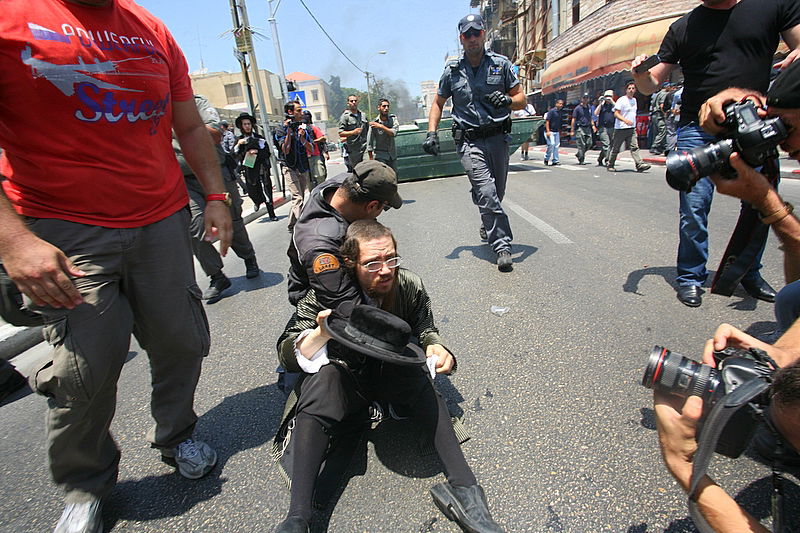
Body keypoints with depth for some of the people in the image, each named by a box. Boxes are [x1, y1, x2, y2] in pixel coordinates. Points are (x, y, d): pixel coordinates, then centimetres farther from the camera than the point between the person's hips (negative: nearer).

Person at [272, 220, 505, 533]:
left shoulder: (409, 286, -11)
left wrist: (436, 348, -20)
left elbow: (426, 330, 4)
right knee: (324, 377, -35)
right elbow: (287, 355, -15)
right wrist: (321, 334, -36)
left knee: (416, 374, -32)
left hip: (394, 375, 2)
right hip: (344, 378, -1)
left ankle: (462, 487, -34)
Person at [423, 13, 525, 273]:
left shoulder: (501, 64, 8)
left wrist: (507, 100, -13)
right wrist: (431, 133, 3)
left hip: (498, 137, 2)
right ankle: (503, 247, -16)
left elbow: (521, 99, 11)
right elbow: (438, 103, 18)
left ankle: (487, 227, 41)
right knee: (487, 192, -18)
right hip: (469, 141, -2)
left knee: (497, 193, 11)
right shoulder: (452, 71, 8)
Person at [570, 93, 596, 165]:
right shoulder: (577, 108, -2)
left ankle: (579, 154, 22)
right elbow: (573, 119, -4)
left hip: (588, 128, 6)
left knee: (589, 143, 2)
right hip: (580, 128, -6)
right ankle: (581, 160, -1)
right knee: (581, 144, -7)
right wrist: (572, 130, -9)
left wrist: (593, 125, 12)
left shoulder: (589, 108, 17)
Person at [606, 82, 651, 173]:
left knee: (634, 147, -5)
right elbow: (616, 114, -13)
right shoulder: (621, 100, -5)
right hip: (621, 128, -6)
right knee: (615, 148, 2)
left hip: (632, 128, 6)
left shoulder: (634, 100, 18)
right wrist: (625, 120, -27)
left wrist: (634, 124, 21)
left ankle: (640, 165, -12)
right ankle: (610, 165, 14)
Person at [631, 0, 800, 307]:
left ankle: (749, 274, 25)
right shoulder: (683, 27, 7)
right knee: (694, 208, -7)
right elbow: (651, 86, 5)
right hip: (698, 129, -1)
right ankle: (691, 278, 7)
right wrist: (641, 74, -18)